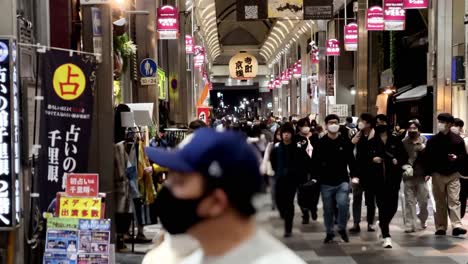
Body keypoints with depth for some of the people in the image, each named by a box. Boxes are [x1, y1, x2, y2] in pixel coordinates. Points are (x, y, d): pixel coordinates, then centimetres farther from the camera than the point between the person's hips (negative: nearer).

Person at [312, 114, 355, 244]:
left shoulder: (345, 141, 1)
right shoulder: (321, 143, -2)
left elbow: (351, 159, 6)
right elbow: (315, 161, 0)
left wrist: (354, 175, -1)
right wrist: (315, 177, -7)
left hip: (342, 181, 0)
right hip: (326, 182, 0)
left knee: (343, 204, -17)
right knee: (328, 209, 8)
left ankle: (342, 228, 6)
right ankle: (330, 232, 25)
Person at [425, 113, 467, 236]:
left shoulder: (457, 139, 1)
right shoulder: (432, 140, 2)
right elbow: (427, 158, 4)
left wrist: (457, 157, -15)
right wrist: (428, 173, -2)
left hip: (453, 175, -1)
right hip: (437, 175, 1)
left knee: (454, 201, -8)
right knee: (440, 202, 6)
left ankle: (456, 226, -12)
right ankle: (441, 227, 11)